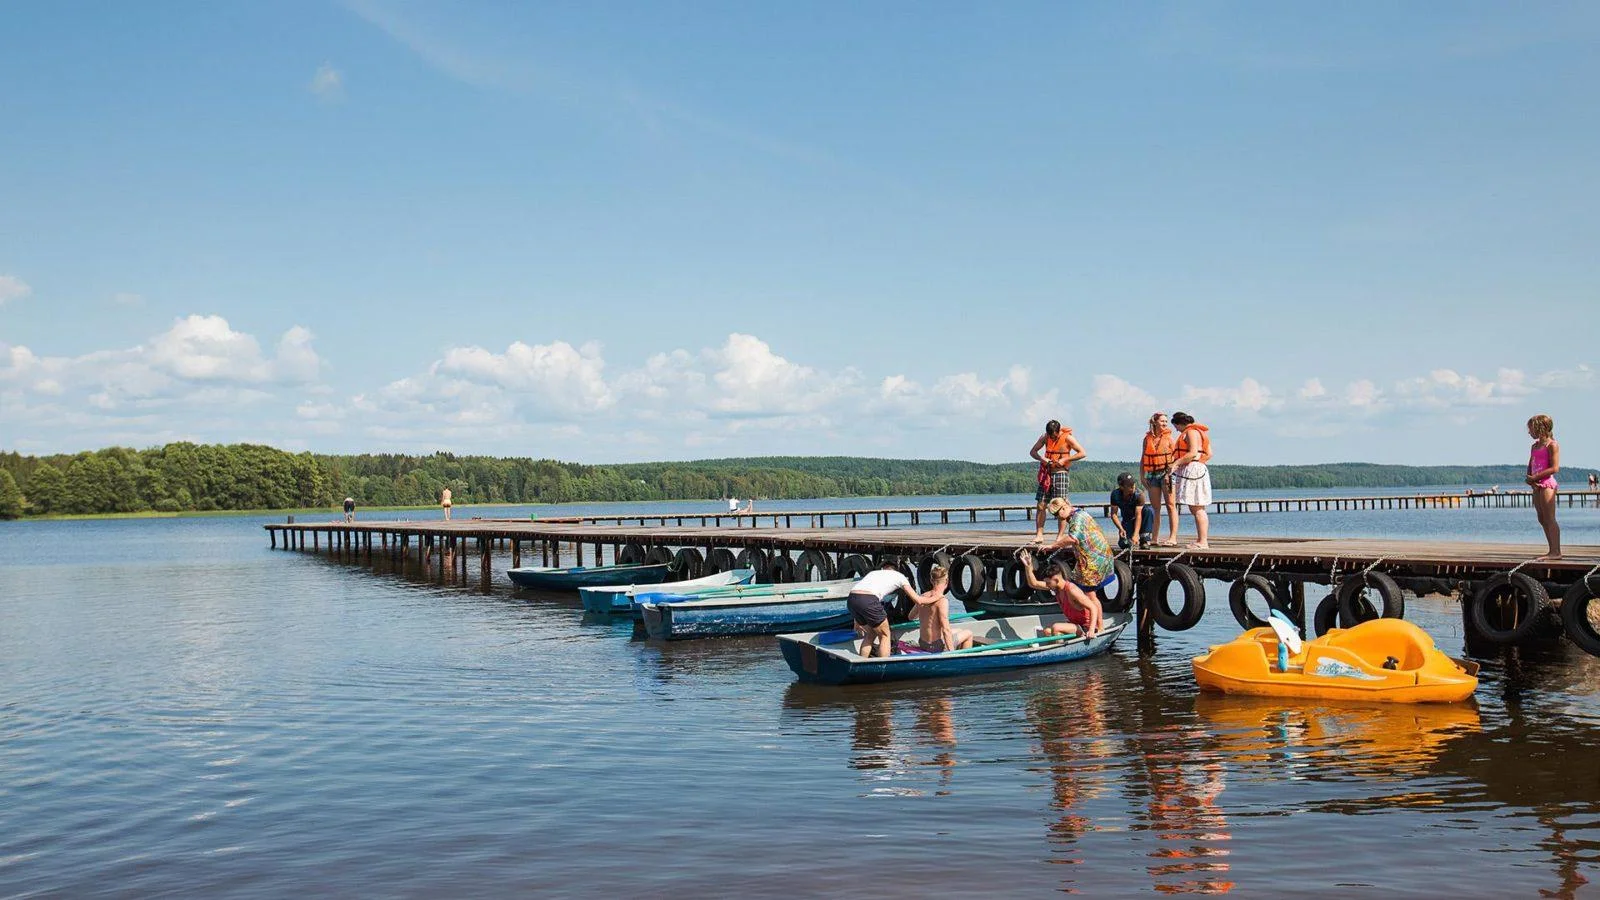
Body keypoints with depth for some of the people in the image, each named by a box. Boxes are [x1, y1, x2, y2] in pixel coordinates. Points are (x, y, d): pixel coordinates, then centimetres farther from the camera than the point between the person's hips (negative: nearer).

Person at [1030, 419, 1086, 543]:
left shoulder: (1067, 438, -6)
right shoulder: (1044, 437, 6)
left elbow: (1082, 453, -8)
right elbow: (1032, 452, 13)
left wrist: (1065, 459, -15)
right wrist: (1041, 459, -8)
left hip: (1060, 474, -4)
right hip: (1046, 475, 4)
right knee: (1040, 505, 0)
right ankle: (1039, 535, 4)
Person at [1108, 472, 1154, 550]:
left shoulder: (1139, 494, -27)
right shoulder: (1115, 494, -19)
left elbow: (1138, 515, -31)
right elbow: (1113, 514, -14)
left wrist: (1135, 535, -39)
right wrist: (1121, 529, -31)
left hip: (1140, 520, -1)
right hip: (1127, 521, 1)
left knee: (1149, 511, -35)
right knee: (1124, 544, -22)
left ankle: (1144, 541, -23)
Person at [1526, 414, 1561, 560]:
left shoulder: (1552, 445, -7)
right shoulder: (1534, 446, 18)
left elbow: (1555, 468, -15)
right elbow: (1530, 467, 17)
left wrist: (1535, 477, -16)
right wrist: (1530, 479, -3)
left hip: (1547, 484, -9)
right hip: (1537, 486, 9)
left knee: (1549, 519, -9)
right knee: (1542, 520, 9)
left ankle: (1556, 552, -8)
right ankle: (1552, 551, 14)